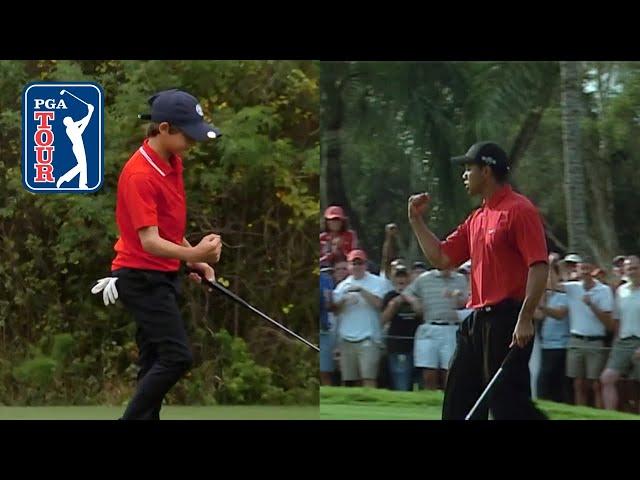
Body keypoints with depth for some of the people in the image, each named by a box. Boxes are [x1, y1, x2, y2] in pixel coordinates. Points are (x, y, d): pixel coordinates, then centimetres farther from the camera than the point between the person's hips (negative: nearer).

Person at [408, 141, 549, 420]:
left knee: (508, 404, -13)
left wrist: (525, 319, -24)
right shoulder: (477, 219, 19)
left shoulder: (519, 210, -10)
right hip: (476, 321, 10)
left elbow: (539, 267, -17)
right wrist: (417, 220, 17)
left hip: (506, 321, -10)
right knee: (457, 404, 11)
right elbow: (441, 258, 22)